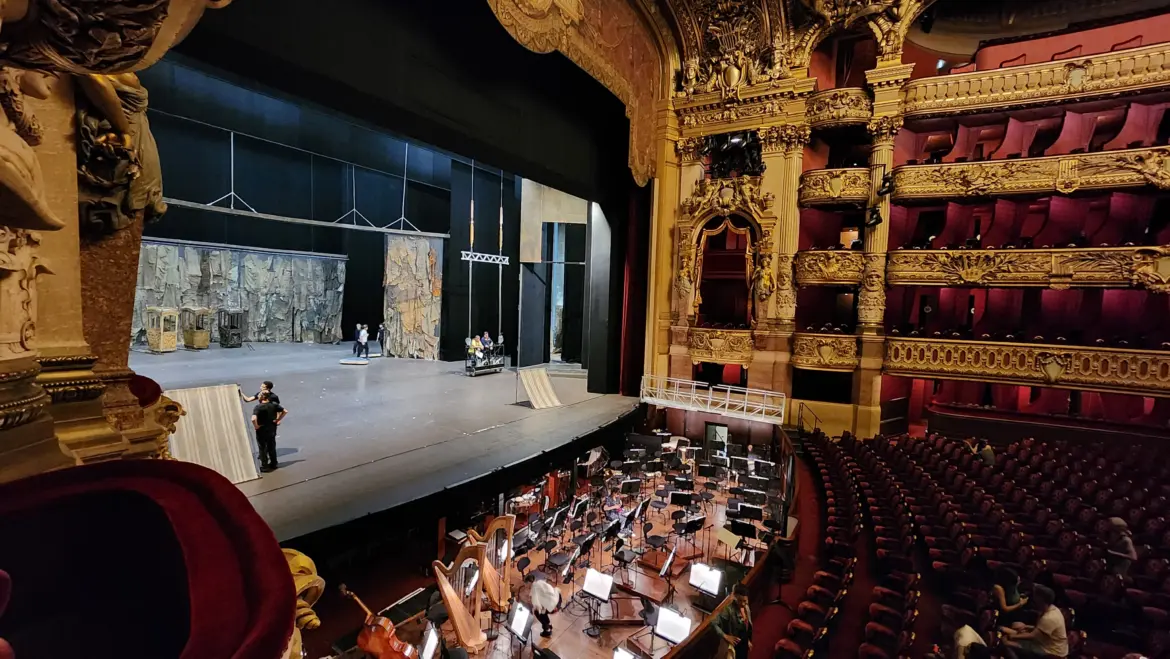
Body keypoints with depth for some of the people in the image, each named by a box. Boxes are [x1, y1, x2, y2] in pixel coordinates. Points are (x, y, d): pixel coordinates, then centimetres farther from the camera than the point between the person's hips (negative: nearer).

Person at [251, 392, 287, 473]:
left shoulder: (258, 407, -20)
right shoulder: (274, 405, -4)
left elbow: (253, 419, -34)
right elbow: (285, 411, 2)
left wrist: (256, 426, -18)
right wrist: (278, 420, 5)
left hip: (262, 431, -5)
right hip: (272, 429, 5)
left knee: (263, 449, 9)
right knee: (272, 447, 19)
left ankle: (264, 466, 16)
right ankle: (273, 464, 29)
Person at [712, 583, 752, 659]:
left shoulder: (746, 608, -1)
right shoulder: (728, 609, -25)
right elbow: (714, 623, -30)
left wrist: (749, 640, 18)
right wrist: (725, 636, -30)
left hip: (744, 643, 7)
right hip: (735, 644, -7)